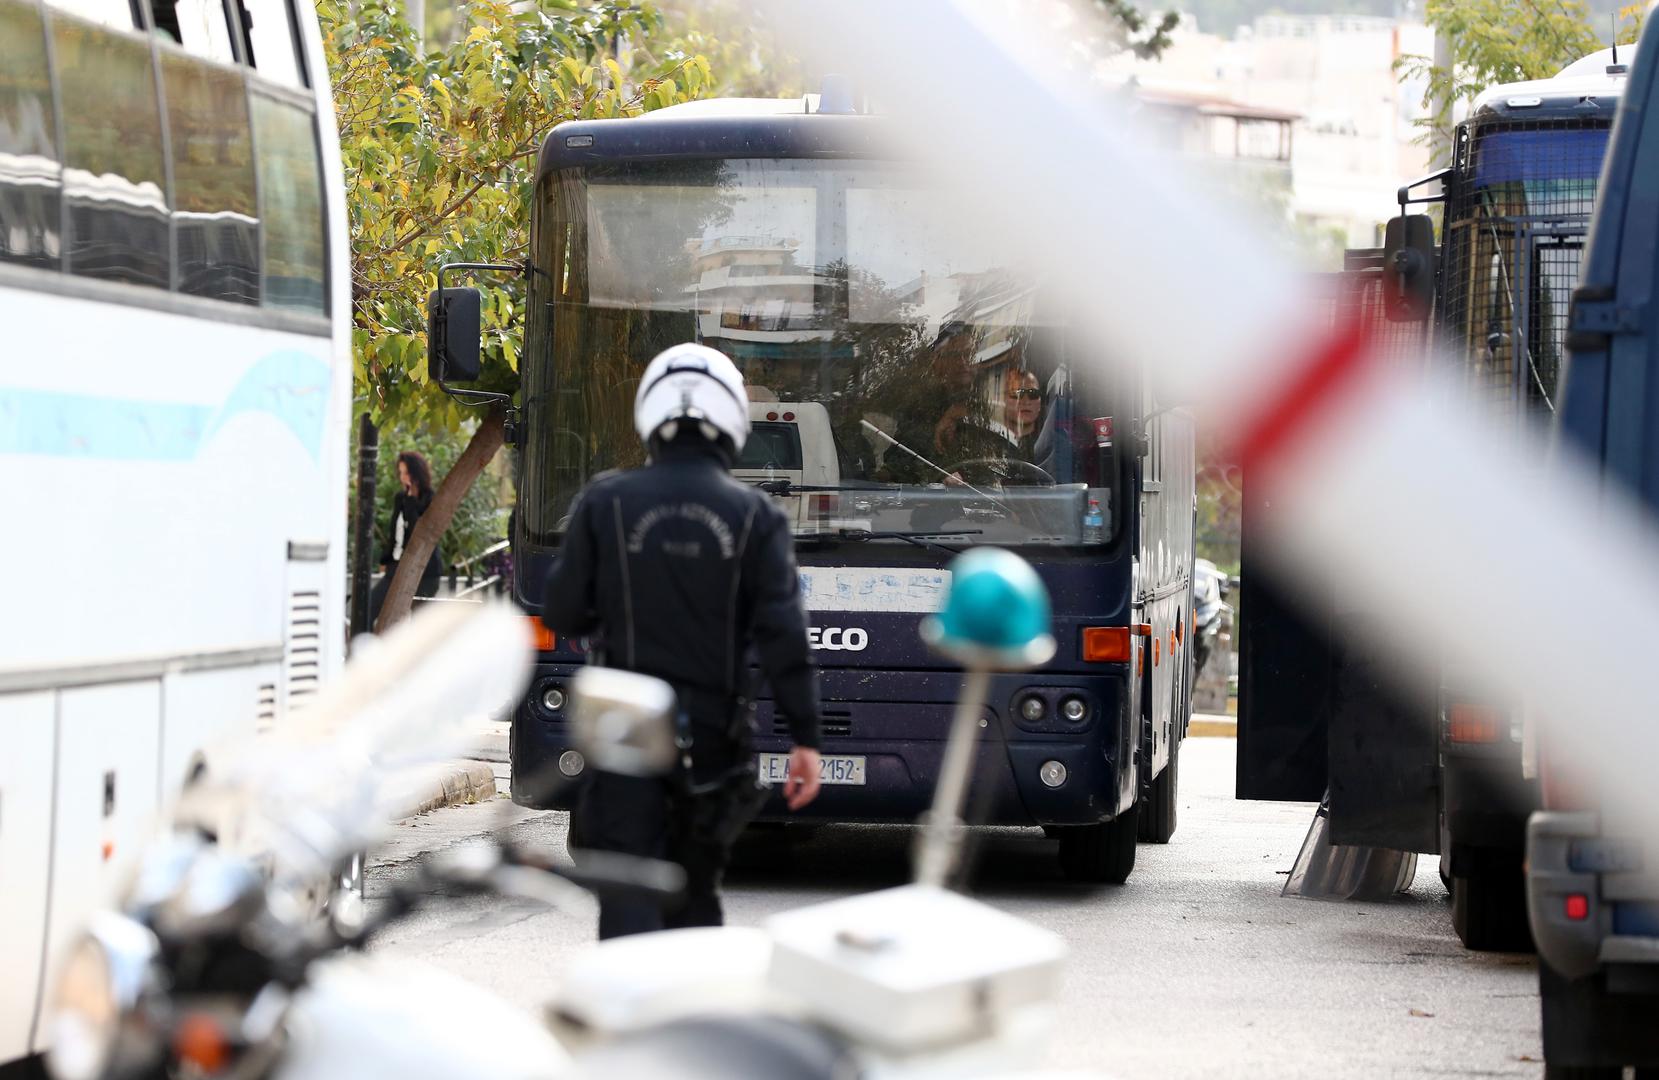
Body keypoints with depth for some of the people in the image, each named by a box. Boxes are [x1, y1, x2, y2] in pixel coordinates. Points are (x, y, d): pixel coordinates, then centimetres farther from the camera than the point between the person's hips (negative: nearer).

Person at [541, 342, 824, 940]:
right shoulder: (756, 516, -4)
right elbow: (783, 635, -8)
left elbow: (563, 614, 0)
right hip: (713, 730, 2)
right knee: (695, 887, 18)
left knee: (630, 892, -5)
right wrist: (805, 736, -5)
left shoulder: (605, 502, -4)